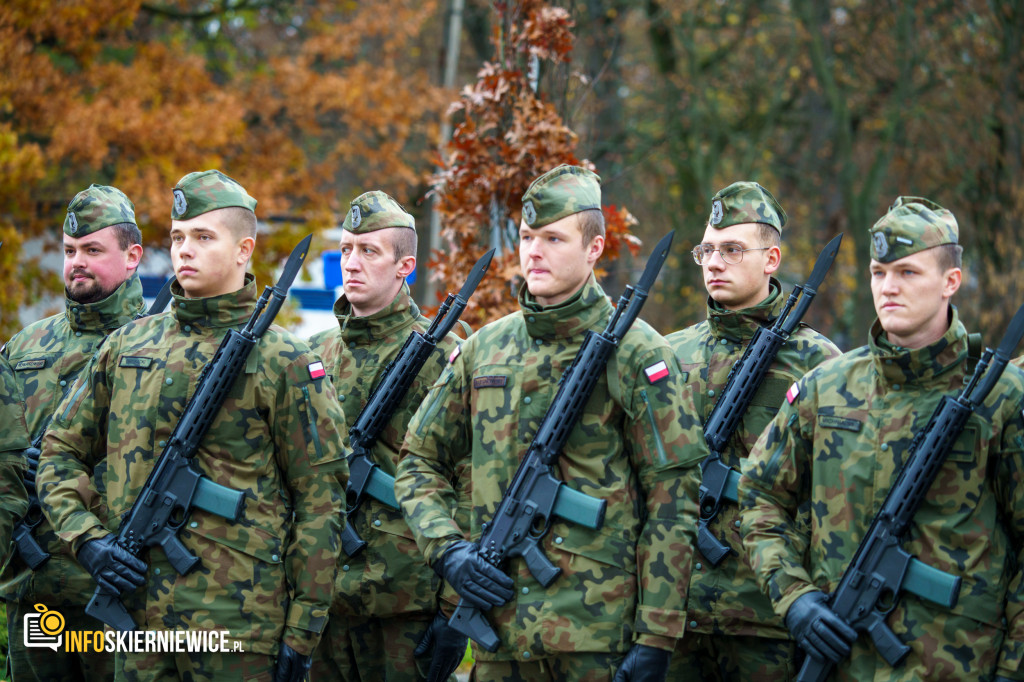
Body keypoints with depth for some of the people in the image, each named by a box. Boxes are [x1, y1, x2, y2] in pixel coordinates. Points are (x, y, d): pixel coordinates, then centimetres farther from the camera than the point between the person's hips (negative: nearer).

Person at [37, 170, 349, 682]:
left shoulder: (283, 362, -2)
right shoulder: (128, 346, 12)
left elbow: (320, 500, -3)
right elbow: (60, 453, 18)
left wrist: (303, 631, -8)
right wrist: (87, 539, -1)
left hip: (236, 621, -4)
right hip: (137, 611, 4)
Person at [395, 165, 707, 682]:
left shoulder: (635, 353, -3)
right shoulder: (484, 349, 12)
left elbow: (673, 497, -6)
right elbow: (419, 462, 19)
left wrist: (657, 635, -11)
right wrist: (446, 549, 0)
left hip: (598, 625, -4)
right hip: (498, 628, 4)